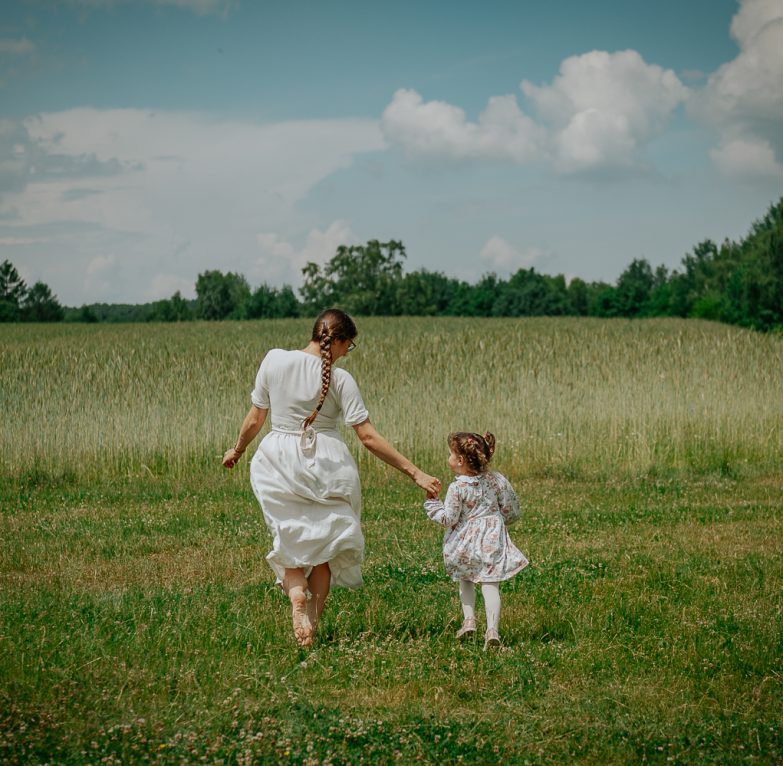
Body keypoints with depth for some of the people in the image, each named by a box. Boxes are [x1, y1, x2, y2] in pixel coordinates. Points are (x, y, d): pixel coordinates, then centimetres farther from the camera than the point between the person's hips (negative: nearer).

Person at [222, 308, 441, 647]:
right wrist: (414, 472, -7)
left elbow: (254, 419, 1)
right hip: (326, 464, -1)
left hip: (279, 460, 2)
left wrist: (237, 450, 21)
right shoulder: (340, 379, -11)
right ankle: (312, 621, 11)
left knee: (290, 539, 13)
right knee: (324, 541, 14)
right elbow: (368, 436, -12)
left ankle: (296, 593, -17)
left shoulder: (274, 359, -6)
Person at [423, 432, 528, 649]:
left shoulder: (457, 488, -13)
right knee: (490, 584, 0)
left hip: (466, 540, -2)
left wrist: (431, 503, 2)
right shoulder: (496, 480, 0)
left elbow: (448, 519, -11)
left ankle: (469, 619, 13)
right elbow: (511, 510, 6)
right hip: (492, 541, 2)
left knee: (465, 580, 22)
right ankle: (492, 629, -12)